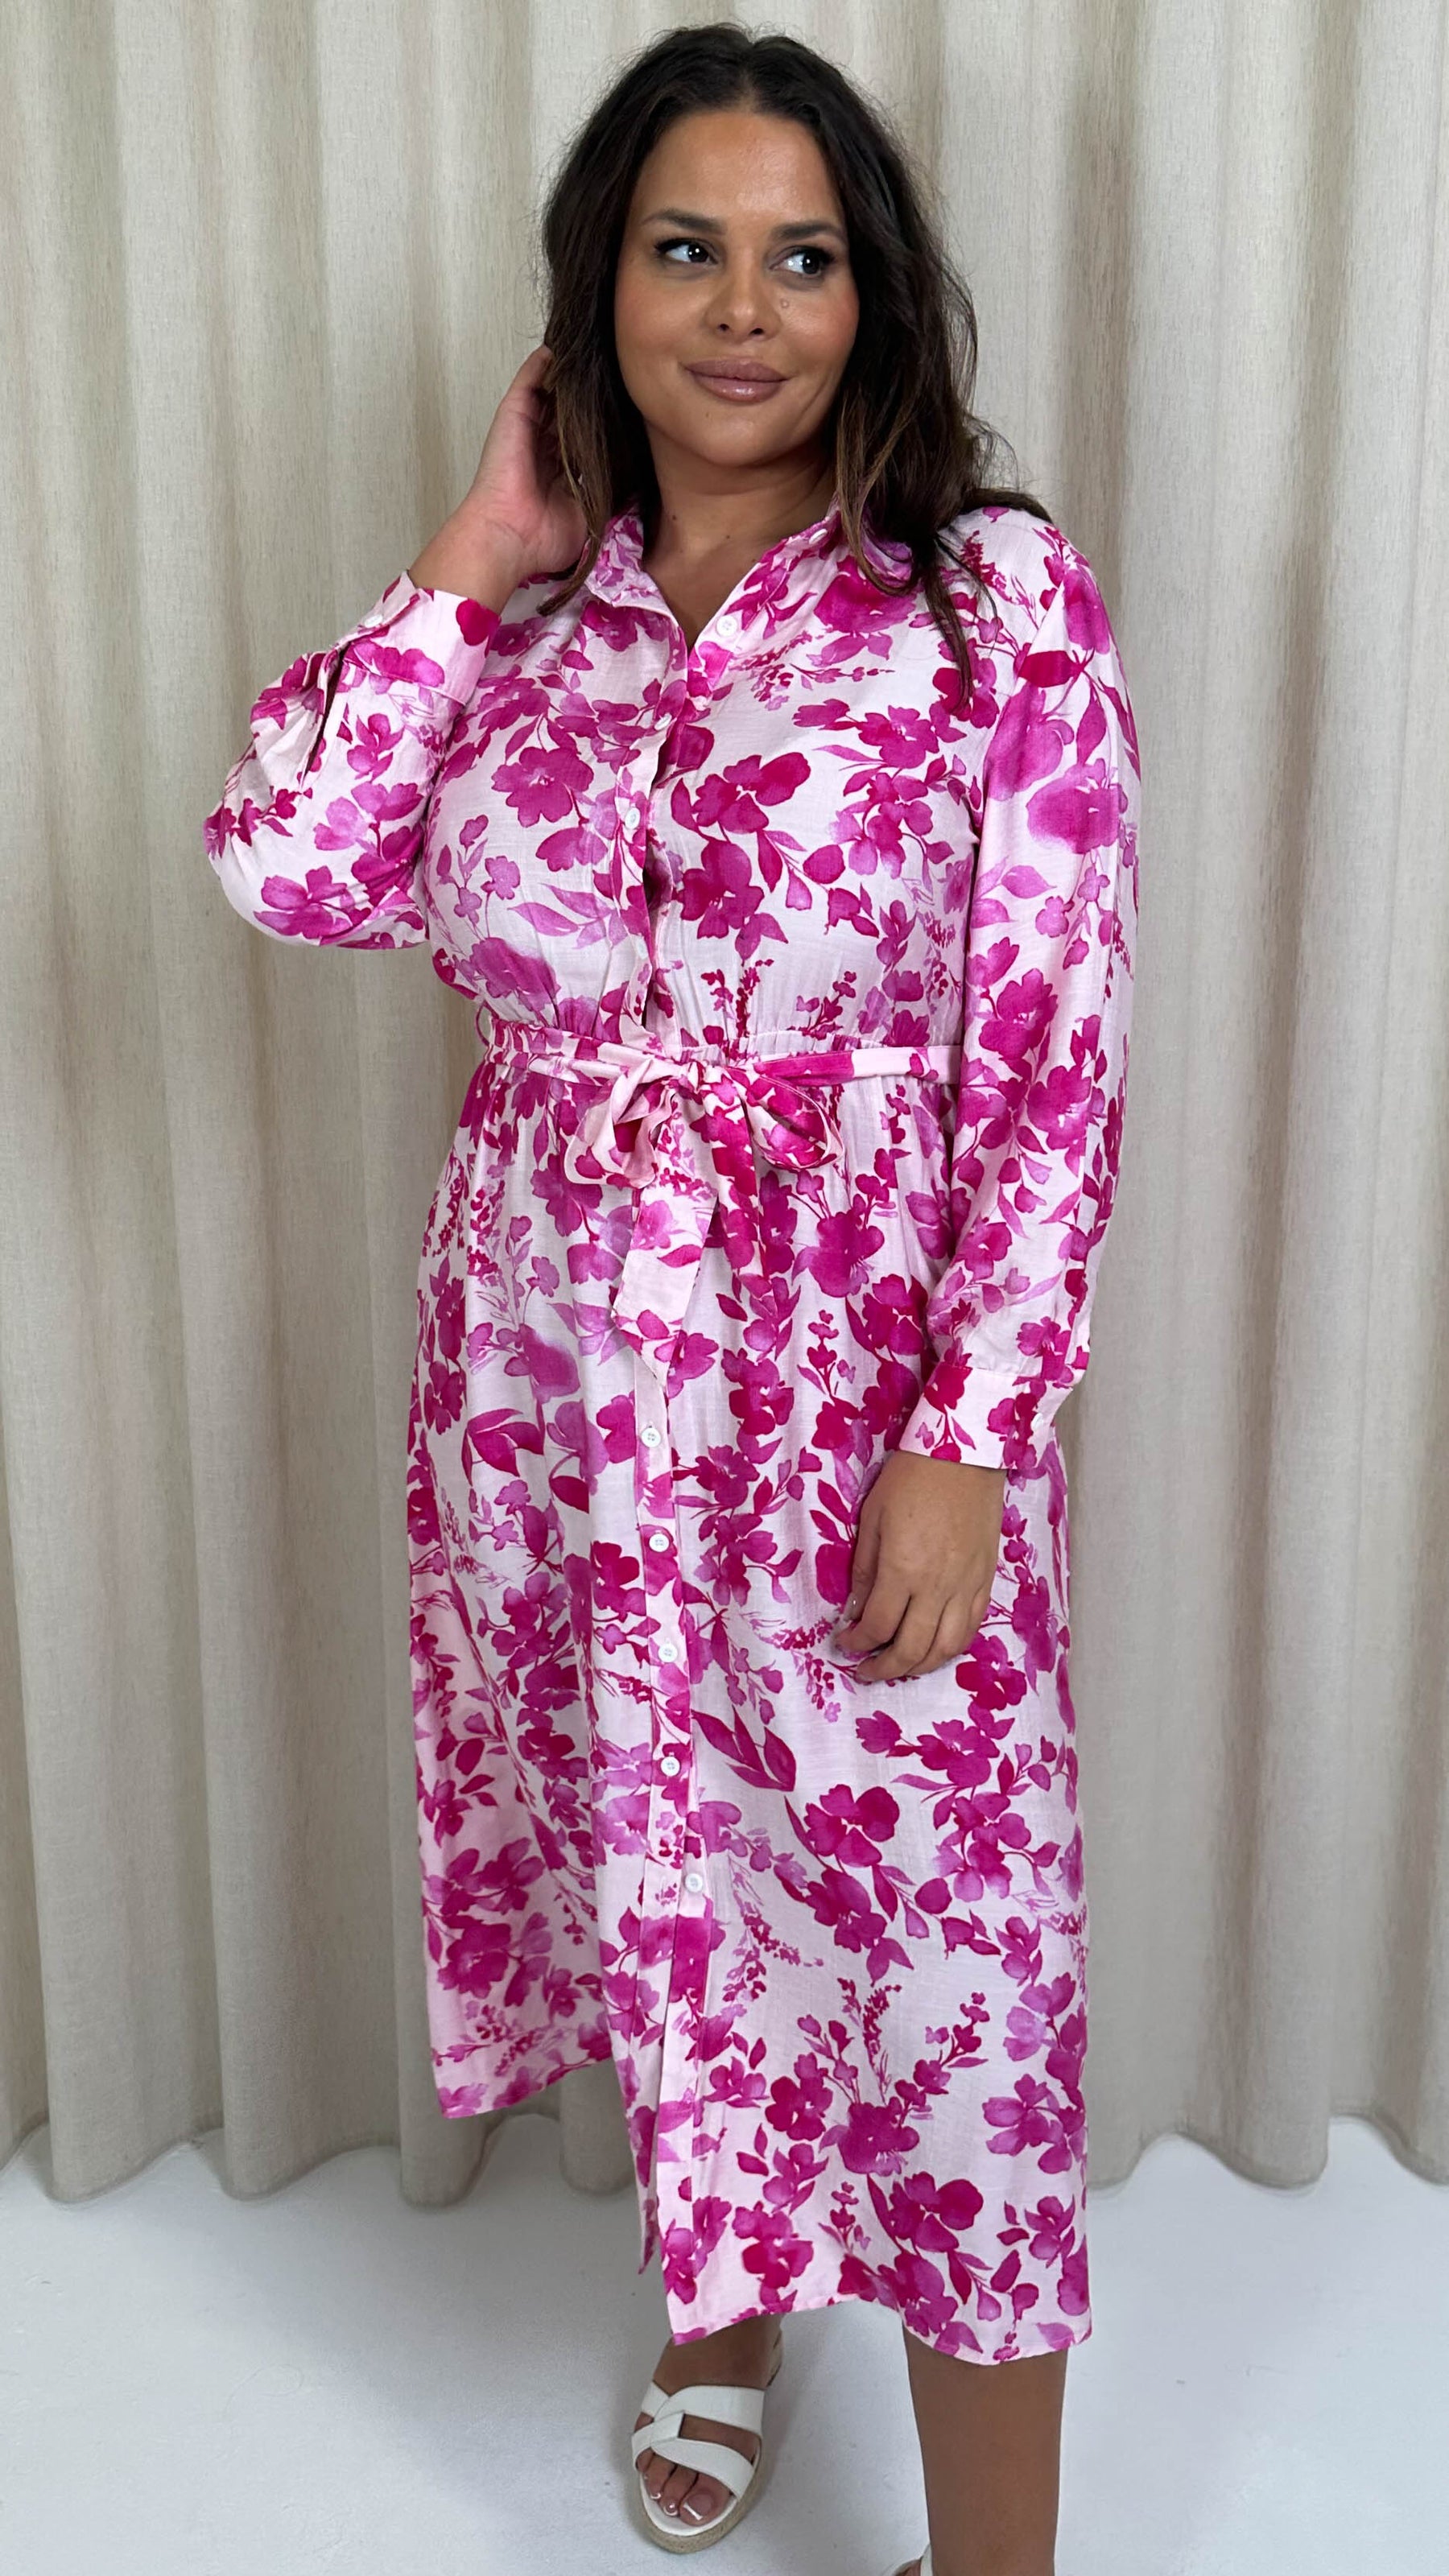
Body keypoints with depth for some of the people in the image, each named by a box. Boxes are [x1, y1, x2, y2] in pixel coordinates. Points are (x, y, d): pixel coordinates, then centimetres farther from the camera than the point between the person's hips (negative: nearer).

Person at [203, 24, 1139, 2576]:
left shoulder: (998, 598, -6)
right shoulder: (522, 621, 5)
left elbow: (1053, 1056, -10)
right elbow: (284, 863, -10)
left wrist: (969, 1438, -15)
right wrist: (480, 556, -5)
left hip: (856, 1405, -4)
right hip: (549, 1383, 4)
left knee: (926, 1946, 2)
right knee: (654, 1883, 20)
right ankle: (715, 2299, 48)